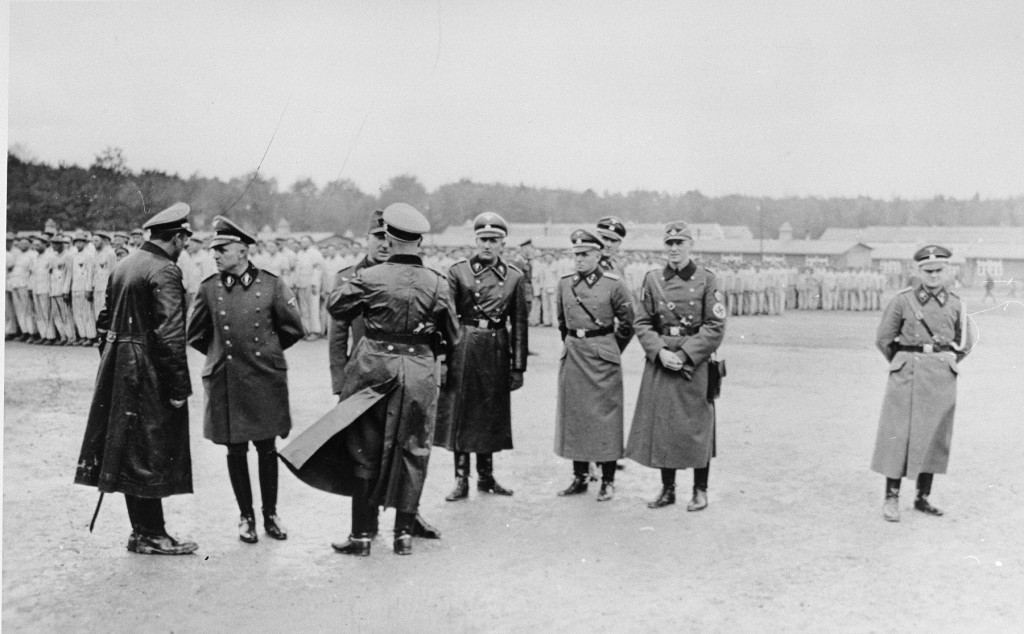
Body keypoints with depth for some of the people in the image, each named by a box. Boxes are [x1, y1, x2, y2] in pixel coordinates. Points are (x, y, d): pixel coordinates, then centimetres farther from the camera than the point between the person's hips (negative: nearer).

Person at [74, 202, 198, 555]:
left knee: (130, 450, 13)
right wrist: (180, 387, -18)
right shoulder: (164, 271, -16)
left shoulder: (123, 266, 12)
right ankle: (150, 536, 7)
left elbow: (105, 322, 17)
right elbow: (170, 333, -22)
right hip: (149, 373, -9)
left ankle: (143, 529, 23)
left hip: (119, 365, 9)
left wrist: (110, 364, 22)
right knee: (151, 452, -1)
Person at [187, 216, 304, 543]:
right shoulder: (209, 288, 0)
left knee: (267, 448, 6)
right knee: (235, 450, 7)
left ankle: (270, 515, 21)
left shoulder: (271, 284, -5)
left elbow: (293, 327, 6)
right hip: (225, 382, 1)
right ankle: (246, 516, 21)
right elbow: (194, 332, 14)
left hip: (265, 380, -1)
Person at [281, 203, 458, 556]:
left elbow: (335, 306, 5)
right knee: (413, 452, 12)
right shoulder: (436, 284, -3)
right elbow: (452, 335, 7)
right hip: (420, 372, 1)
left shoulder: (370, 278, -9)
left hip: (375, 368, -1)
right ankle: (404, 533, 17)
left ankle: (362, 534, 15)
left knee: (365, 451, 10)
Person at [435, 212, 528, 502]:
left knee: (491, 415, 10)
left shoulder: (515, 277, 4)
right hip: (463, 348, -2)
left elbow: (520, 324, 5)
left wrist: (519, 367, 2)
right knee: (460, 413, 2)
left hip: (497, 350, 2)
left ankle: (486, 476, 24)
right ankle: (461, 480, 12)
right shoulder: (458, 271, -1)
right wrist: (442, 358, -8)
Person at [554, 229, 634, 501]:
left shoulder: (613, 284, -6)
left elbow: (628, 322, 2)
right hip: (572, 355, 5)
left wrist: (611, 349, 7)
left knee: (604, 416, 0)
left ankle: (608, 481, 9)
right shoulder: (564, 284, 6)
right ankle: (579, 478, 18)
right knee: (572, 416, 7)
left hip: (602, 357, -4)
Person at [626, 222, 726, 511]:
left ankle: (700, 491, 18)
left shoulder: (706, 280, -2)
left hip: (696, 364, -3)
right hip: (660, 363, 3)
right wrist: (660, 352, -10)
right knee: (660, 425, 6)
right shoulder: (653, 279, 6)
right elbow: (642, 323, 5)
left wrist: (685, 354, -15)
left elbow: (715, 327, -7)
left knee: (697, 426, 3)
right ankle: (667, 489, 21)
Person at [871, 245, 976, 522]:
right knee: (899, 434, -6)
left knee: (934, 437, 6)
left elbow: (967, 342, 19)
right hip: (907, 375, -3)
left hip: (942, 378, 3)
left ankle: (923, 498, 16)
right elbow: (883, 339, 5)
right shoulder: (902, 301, -3)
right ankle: (891, 497, 1)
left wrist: (947, 363, 15)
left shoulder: (955, 304, 5)